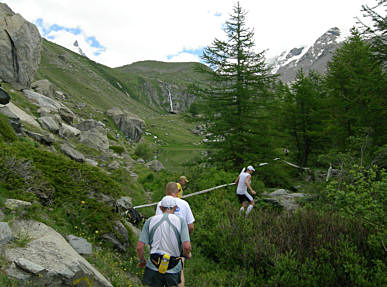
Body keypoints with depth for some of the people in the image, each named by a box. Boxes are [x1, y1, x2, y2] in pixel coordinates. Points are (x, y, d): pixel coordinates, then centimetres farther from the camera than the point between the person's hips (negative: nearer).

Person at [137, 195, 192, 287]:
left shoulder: (150, 221, -1)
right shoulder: (180, 221, -6)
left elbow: (139, 247, -5)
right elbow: (187, 247, -17)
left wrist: (142, 261, 14)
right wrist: (187, 254, 5)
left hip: (154, 267, 1)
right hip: (173, 269, -1)